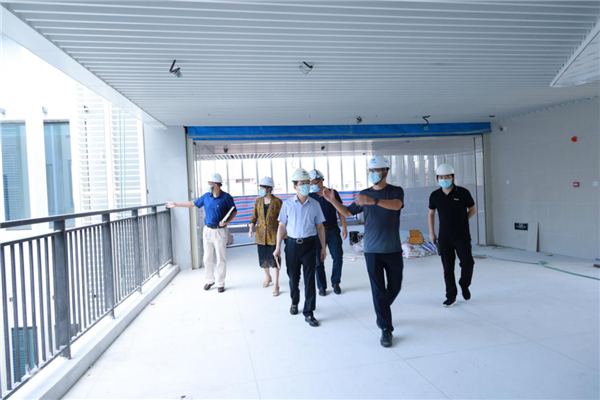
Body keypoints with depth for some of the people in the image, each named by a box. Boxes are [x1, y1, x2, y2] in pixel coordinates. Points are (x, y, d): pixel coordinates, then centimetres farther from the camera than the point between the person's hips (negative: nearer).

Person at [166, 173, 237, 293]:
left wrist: (226, 221, -18)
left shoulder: (226, 197, -10)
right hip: (207, 230, 4)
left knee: (220, 259, 2)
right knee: (207, 258, 11)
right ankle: (210, 280, 28)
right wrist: (176, 204, 19)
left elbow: (234, 212, -2)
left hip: (220, 231, -4)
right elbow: (193, 204, 15)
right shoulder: (206, 196, 3)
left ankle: (220, 283, 15)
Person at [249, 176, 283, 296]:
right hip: (260, 235, 4)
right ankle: (267, 277, 41)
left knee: (274, 260, -3)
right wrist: (251, 228, -10)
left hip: (273, 235, -4)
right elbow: (254, 216, 5)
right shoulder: (258, 201, 2)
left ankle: (276, 285, 9)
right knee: (263, 259, 14)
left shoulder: (277, 202, -9)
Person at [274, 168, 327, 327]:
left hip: (309, 244, 0)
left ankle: (309, 312, 10)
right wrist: (278, 247, 0)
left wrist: (323, 247, 3)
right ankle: (294, 302, 40)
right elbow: (282, 226, 2)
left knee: (309, 278, 0)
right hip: (292, 244, 0)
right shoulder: (287, 204, -3)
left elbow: (320, 226, 5)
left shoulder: (314, 204, 0)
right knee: (293, 277, 14)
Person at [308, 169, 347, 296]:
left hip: (333, 230, 1)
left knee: (338, 258, 3)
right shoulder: (310, 197, -3)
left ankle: (335, 283, 21)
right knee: (319, 261, 4)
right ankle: (321, 286, 17)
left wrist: (344, 227, 1)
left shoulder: (333, 193, -1)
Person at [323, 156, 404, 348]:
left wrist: (373, 201, -42)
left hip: (393, 249, -1)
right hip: (372, 250, 1)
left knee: (394, 287, 11)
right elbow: (348, 212, 14)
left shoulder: (396, 191, -3)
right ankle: (386, 329, 10)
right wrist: (333, 200, -3)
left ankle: (382, 312, 39)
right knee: (378, 290, 0)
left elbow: (396, 205, -26)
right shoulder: (364, 194, 6)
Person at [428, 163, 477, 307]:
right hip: (444, 237, 2)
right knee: (448, 268, 5)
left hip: (462, 236, -1)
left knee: (467, 263, 0)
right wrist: (431, 232, 10)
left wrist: (461, 221, 0)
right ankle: (451, 296, 16)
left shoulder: (463, 193, -10)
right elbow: (431, 213, 12)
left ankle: (464, 285, 30)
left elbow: (473, 209, 5)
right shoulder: (435, 196, -3)